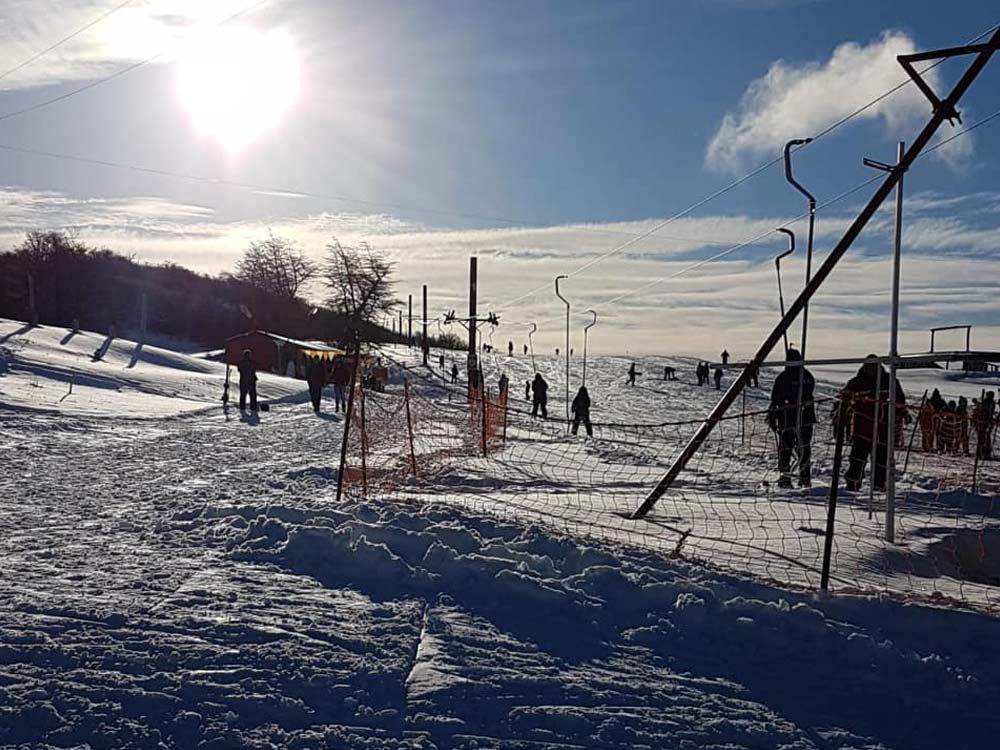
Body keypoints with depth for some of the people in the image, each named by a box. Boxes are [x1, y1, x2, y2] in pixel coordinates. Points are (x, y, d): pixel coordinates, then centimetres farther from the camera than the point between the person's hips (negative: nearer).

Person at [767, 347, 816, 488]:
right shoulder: (808, 376, 6)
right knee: (804, 447, 12)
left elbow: (775, 400, -10)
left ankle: (785, 477, 0)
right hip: (806, 418, 4)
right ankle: (805, 477, 12)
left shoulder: (782, 377, -10)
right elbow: (810, 393, 17)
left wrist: (772, 417, -3)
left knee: (785, 448, 3)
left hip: (787, 418, -4)